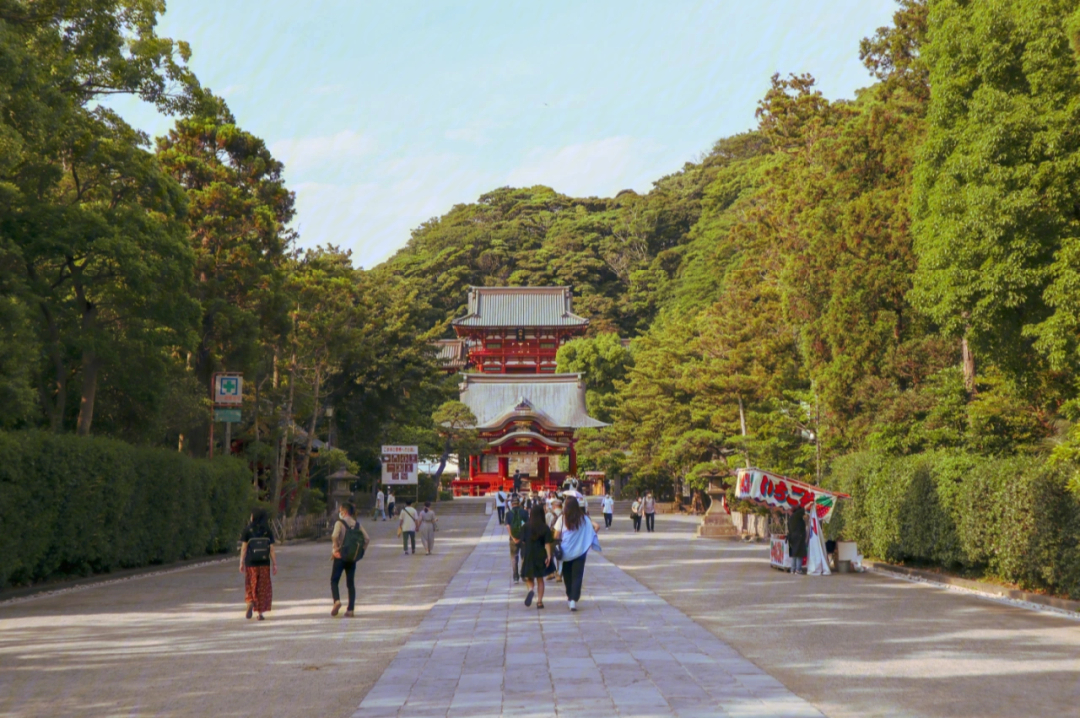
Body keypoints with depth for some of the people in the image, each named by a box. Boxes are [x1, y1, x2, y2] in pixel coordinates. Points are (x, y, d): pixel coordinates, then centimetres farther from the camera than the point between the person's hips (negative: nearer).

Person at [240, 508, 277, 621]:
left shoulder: (247, 531, -5)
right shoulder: (268, 531, -1)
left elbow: (243, 548, -5)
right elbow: (272, 549, -3)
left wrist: (241, 563, 0)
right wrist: (275, 564, 1)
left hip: (251, 563, -1)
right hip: (264, 563, 1)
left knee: (251, 586, 12)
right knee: (263, 587, 8)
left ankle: (250, 603, -15)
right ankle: (260, 613, 6)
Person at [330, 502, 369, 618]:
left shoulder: (340, 523, -8)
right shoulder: (357, 524, 7)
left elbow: (335, 536, -24)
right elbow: (367, 538, 1)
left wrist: (335, 550, -12)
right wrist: (361, 550, 8)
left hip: (341, 556, -4)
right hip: (353, 557, 4)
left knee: (334, 581, 7)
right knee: (351, 583, 10)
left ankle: (337, 600, -18)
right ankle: (350, 609, 5)